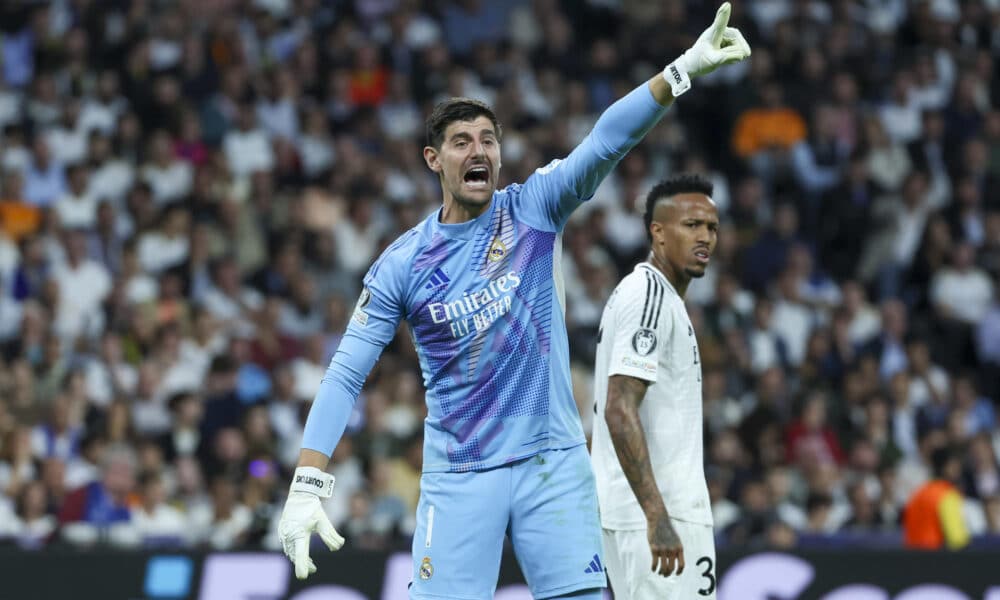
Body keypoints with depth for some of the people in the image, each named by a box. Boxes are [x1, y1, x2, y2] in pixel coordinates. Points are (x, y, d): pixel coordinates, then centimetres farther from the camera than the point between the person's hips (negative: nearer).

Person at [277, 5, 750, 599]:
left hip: (553, 461, 0)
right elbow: (346, 374, -1)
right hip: (457, 477, 0)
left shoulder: (534, 209, 1)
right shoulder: (401, 263, 0)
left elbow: (606, 142, -13)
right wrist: (307, 486, -11)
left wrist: (684, 70, -28)